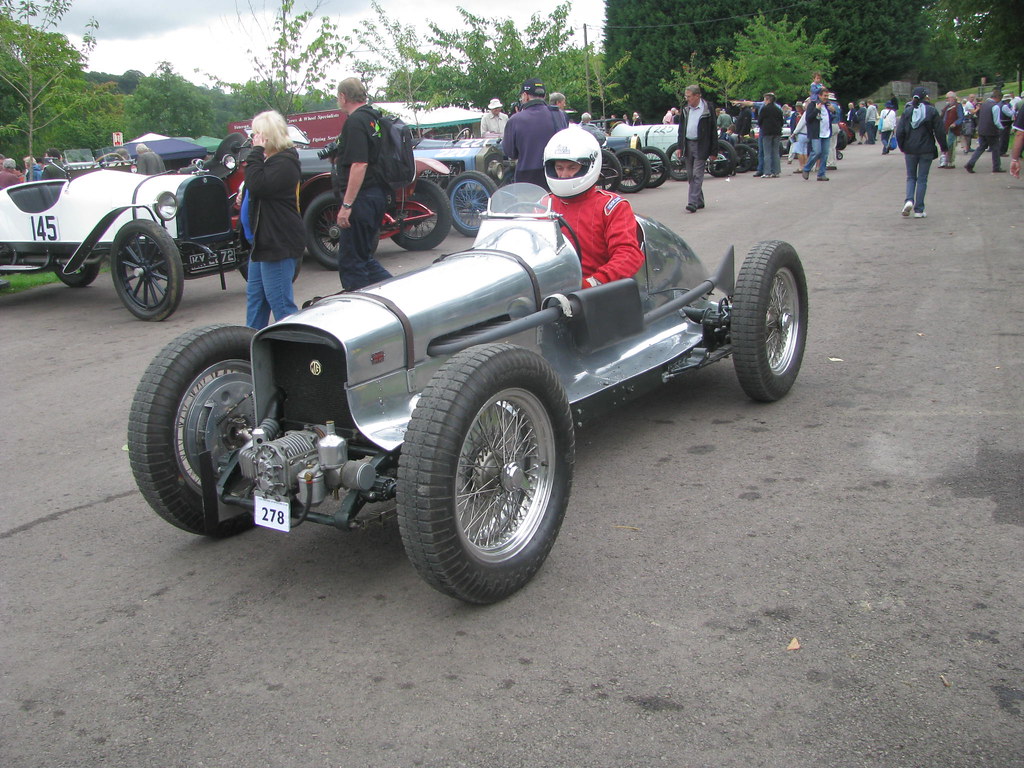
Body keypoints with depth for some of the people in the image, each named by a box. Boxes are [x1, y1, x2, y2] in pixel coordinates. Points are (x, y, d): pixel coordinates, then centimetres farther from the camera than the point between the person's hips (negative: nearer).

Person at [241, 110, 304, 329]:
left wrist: (256, 153, -20)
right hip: (262, 241, 11)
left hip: (278, 243, -11)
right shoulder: (269, 159, 17)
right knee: (255, 295, 17)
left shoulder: (284, 162, -16)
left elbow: (257, 185, -28)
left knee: (279, 301, -8)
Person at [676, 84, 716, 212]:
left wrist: (713, 151, -6)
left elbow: (713, 130, -5)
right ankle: (699, 201, 21)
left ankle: (693, 203, -15)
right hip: (687, 145, 6)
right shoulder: (685, 109, 10)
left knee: (697, 175, -11)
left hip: (700, 146, -6)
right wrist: (680, 147, 8)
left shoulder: (708, 108, -6)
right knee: (690, 176, 9)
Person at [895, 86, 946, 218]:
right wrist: (944, 147, 8)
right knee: (922, 179, 5)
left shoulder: (907, 111, -2)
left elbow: (899, 132, -3)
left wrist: (902, 147, 11)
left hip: (910, 150, 1)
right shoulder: (931, 111, -6)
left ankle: (909, 200, -11)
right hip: (926, 150, -1)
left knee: (911, 177, 15)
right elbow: (940, 131, -4)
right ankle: (919, 210, 5)